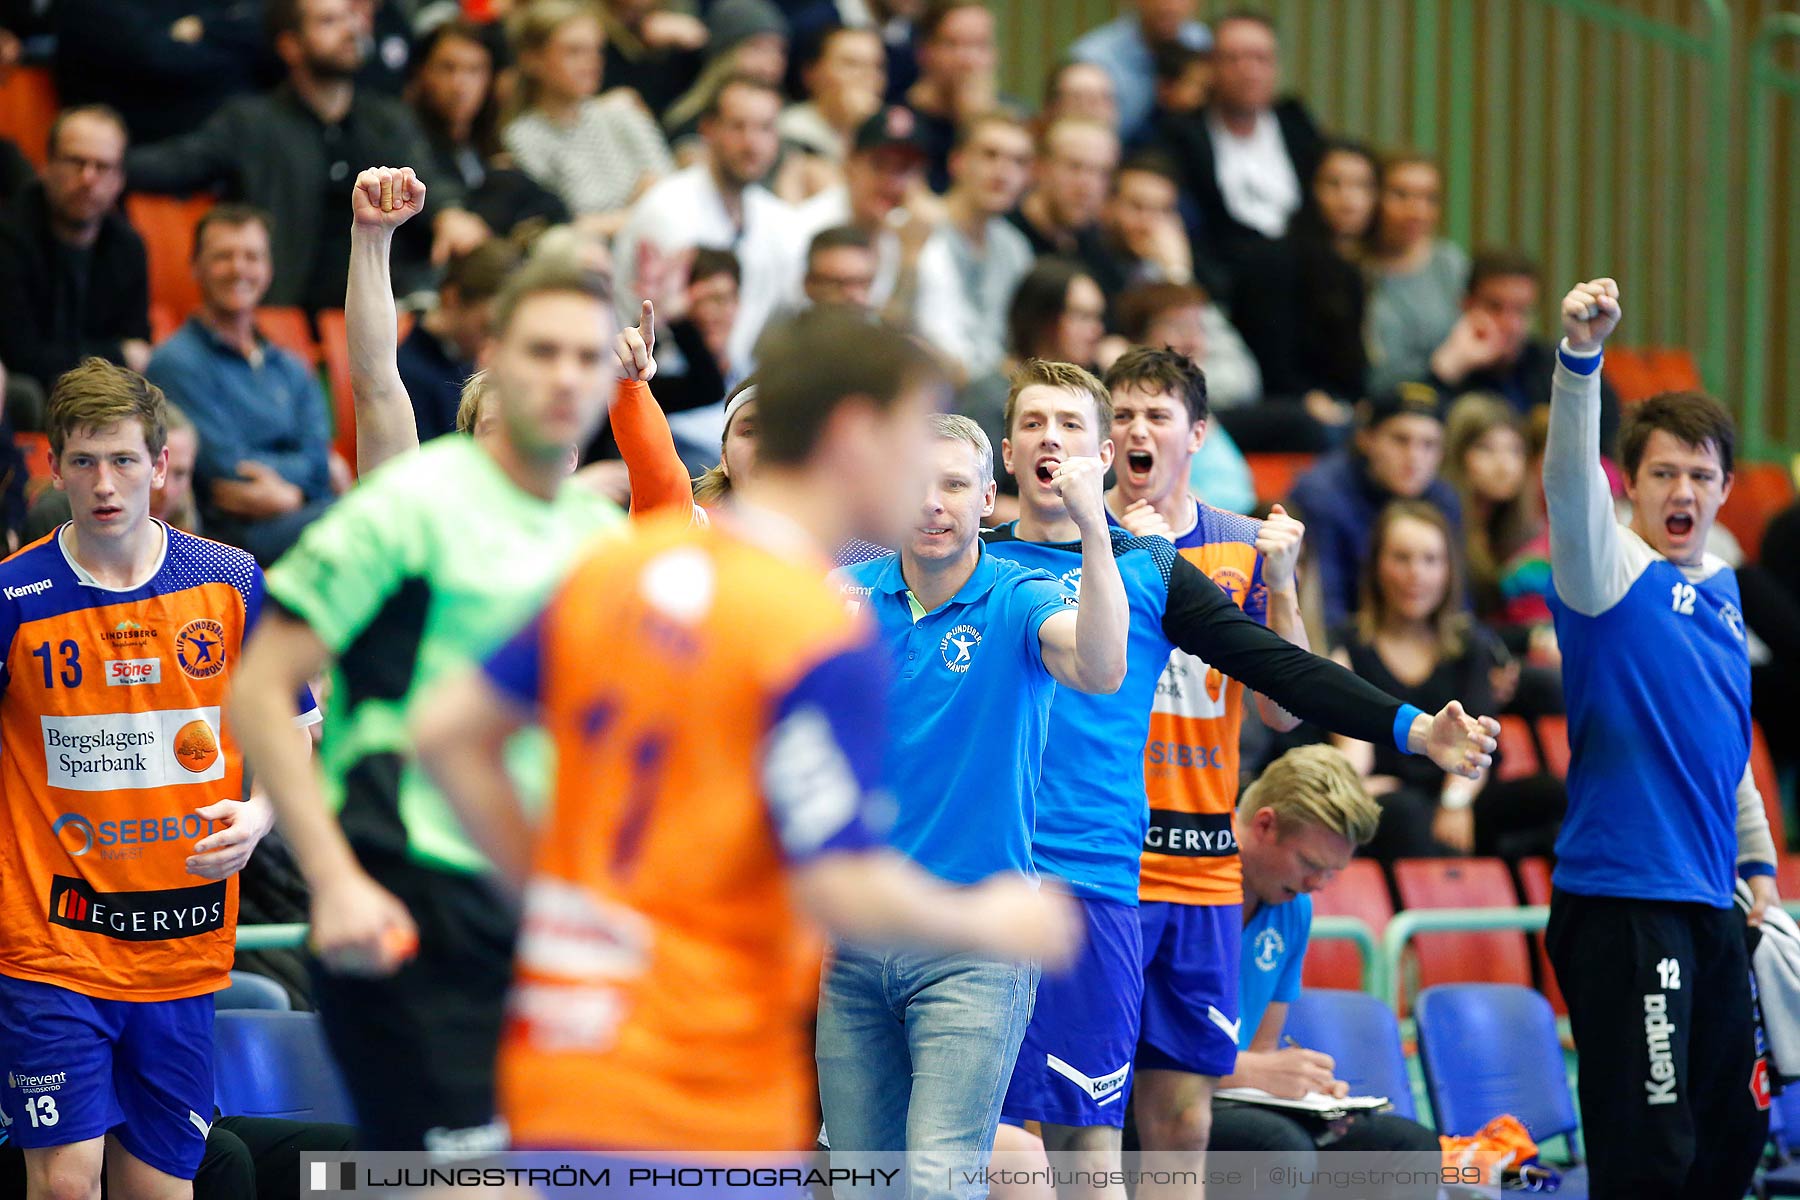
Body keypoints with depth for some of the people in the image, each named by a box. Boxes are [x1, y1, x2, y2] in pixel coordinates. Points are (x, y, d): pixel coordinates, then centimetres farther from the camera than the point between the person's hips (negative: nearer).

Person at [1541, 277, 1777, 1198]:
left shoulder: (1721, 593, 16)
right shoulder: (1615, 570, -6)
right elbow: (1570, 482, -26)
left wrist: (1757, 861, 21)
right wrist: (1581, 355, -41)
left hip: (1709, 903, 8)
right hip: (1621, 901, -8)